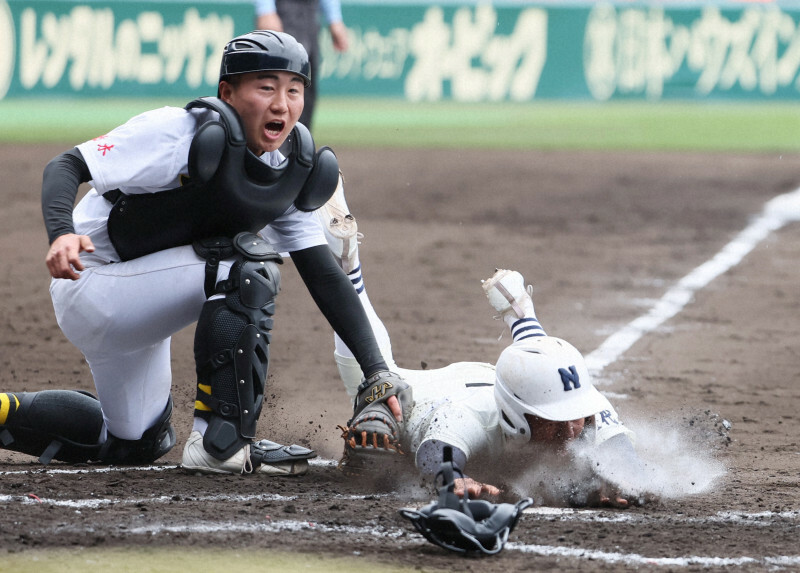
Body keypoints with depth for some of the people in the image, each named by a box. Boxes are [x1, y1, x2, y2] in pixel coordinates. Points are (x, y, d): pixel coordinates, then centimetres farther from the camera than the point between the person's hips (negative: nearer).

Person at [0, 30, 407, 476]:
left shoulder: (292, 173, -2)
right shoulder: (180, 134, -23)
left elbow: (326, 278, -3)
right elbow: (66, 167, -24)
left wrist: (377, 372, -11)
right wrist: (62, 234, -44)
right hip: (92, 285, -9)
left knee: (139, 443, 21)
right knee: (247, 261, -26)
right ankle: (224, 440, -25)